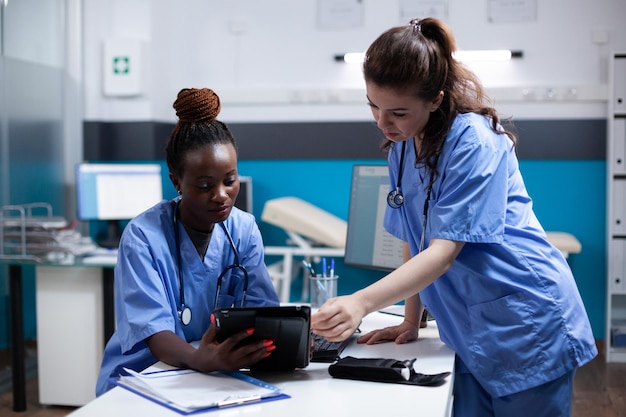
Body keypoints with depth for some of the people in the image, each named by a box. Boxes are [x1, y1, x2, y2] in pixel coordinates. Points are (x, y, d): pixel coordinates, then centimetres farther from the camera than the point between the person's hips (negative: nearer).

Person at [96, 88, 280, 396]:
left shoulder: (244, 229, 1)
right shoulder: (143, 236, -13)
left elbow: (261, 307, -5)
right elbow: (152, 329, -21)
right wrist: (200, 360, -43)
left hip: (219, 378, 4)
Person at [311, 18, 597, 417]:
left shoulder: (474, 143, -18)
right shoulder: (401, 147, 5)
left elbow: (443, 253, -25)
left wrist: (361, 303, -35)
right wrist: (411, 321, 8)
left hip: (528, 328, -6)